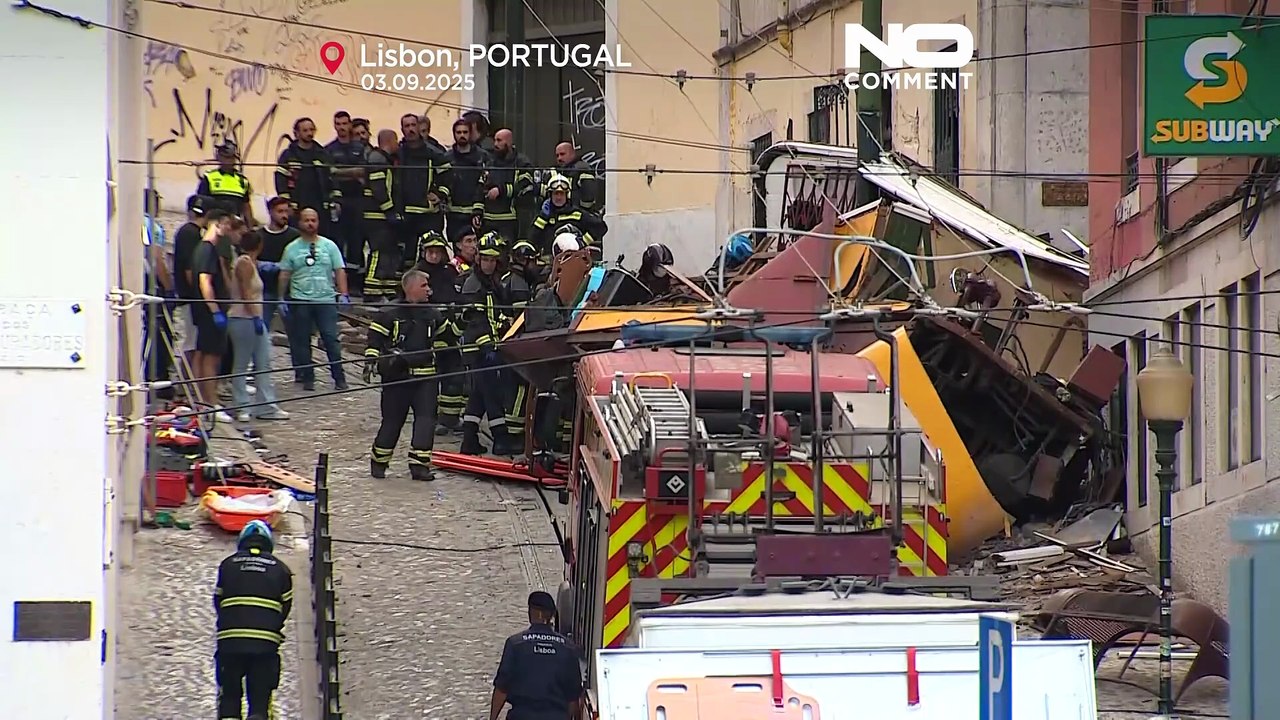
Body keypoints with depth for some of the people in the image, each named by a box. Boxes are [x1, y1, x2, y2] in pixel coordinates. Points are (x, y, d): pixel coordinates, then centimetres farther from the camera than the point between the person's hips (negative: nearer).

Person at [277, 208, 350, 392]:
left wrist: (343, 294, -3)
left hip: (326, 299, -1)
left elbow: (339, 271, 6)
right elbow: (284, 275, 7)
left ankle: (339, 378, -2)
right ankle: (307, 378, 13)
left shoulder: (329, 246, 7)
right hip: (300, 301, 1)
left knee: (331, 339, -5)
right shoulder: (292, 248, 6)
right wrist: (282, 299, 2)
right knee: (301, 340, 4)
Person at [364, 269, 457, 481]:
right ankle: (378, 462, 16)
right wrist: (371, 361, -14)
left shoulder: (432, 315, 13)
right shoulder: (390, 314, -4)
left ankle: (419, 464, -6)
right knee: (392, 420, 1)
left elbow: (446, 335, 28)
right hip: (397, 375, -4)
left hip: (425, 376, 4)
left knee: (426, 419, -7)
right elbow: (374, 339, -5)